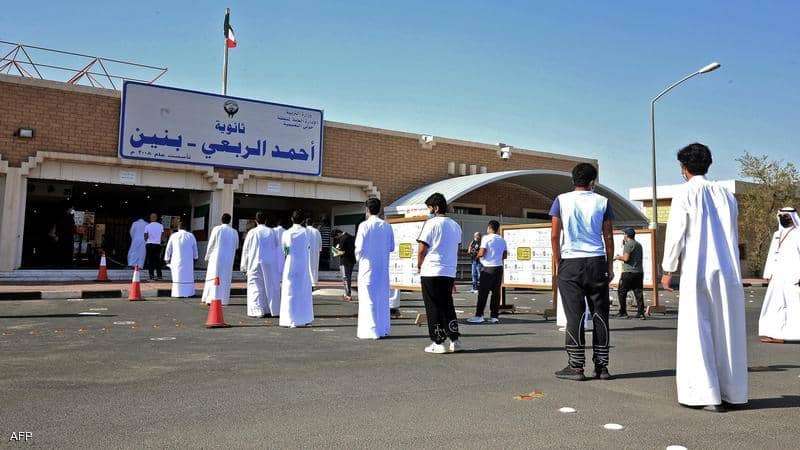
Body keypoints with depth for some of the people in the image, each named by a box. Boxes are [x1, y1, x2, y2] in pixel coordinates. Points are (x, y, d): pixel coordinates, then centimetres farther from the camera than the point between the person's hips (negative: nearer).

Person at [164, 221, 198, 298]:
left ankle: (177, 293, 4)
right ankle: (188, 293, 5)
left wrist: (167, 259, 20)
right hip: (188, 261, 0)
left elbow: (168, 249, 8)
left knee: (177, 276, 6)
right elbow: (195, 249, 12)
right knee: (188, 276, 7)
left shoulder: (173, 236, 0)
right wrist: (195, 258, 27)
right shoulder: (191, 236, 2)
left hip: (176, 261, 0)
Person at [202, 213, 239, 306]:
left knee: (213, 277, 4)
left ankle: (211, 299, 1)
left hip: (216, 257, -2)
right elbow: (236, 246, 10)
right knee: (225, 279, 8)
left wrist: (207, 256, 10)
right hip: (229, 259, 2)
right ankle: (223, 300, 5)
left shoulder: (216, 229, -7)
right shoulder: (234, 232, 0)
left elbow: (210, 244, -2)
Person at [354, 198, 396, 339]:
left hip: (367, 265, -4)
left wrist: (358, 257, 8)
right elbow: (391, 247, 6)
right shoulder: (387, 226, 2)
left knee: (368, 297, 2)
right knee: (382, 297, 12)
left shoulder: (364, 225, -11)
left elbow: (359, 247, -12)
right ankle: (383, 328, 18)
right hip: (383, 267, 4)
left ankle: (370, 330, 2)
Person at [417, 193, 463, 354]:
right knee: (448, 307, 14)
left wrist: (419, 265, 6)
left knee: (433, 308, 2)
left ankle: (439, 343, 4)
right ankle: (454, 341, 12)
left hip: (431, 272, -6)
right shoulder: (455, 225, 12)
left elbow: (422, 250, -10)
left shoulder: (431, 223, -9)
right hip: (450, 273, 6)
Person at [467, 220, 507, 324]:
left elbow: (481, 253, -14)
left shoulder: (486, 238, -8)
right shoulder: (502, 240, 11)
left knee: (483, 292, -3)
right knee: (496, 292, 6)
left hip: (488, 268, -6)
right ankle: (494, 316, 6)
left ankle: (479, 315, -4)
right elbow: (505, 255, 12)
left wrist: (477, 255, 6)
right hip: (499, 268, 6)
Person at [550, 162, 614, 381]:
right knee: (600, 314, 7)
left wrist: (557, 263, 7)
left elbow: (554, 235, -2)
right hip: (597, 263, 1)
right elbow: (608, 237, 5)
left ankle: (576, 366, 2)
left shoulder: (562, 200, 2)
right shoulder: (602, 202, 5)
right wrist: (610, 266, 12)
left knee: (574, 315, 0)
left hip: (570, 263, -1)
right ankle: (601, 366, 11)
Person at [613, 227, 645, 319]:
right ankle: (641, 313, 3)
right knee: (638, 293, 6)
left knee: (621, 292, 3)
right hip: (639, 271, 7)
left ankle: (623, 312, 5)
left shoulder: (628, 244, -9)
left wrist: (617, 257, 2)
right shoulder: (638, 244, 17)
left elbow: (626, 258, -17)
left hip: (629, 272, -7)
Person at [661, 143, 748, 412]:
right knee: (727, 332, 10)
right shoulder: (726, 194, 11)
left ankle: (705, 393, 1)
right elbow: (734, 235, 15)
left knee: (696, 332, 1)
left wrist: (667, 270, 0)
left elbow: (675, 235, -8)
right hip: (729, 271, 5)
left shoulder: (685, 195, -5)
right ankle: (732, 393, 16)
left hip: (697, 271, -5)